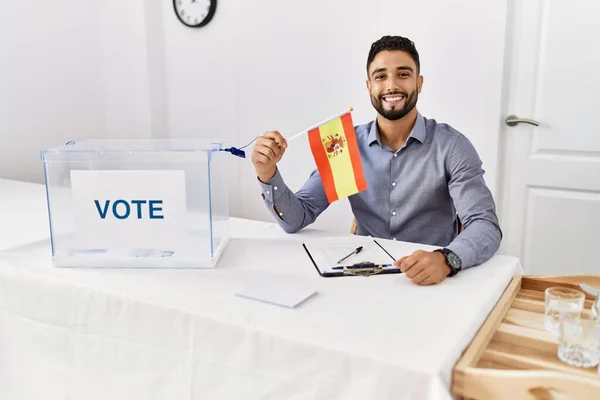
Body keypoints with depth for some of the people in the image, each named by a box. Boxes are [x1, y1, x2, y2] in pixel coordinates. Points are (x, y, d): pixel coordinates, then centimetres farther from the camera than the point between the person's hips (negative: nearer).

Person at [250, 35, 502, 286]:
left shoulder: (451, 146, -8)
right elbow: (296, 219, -2)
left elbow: (485, 226, -16)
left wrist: (446, 259, -37)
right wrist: (268, 175, -21)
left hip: (433, 281, -1)